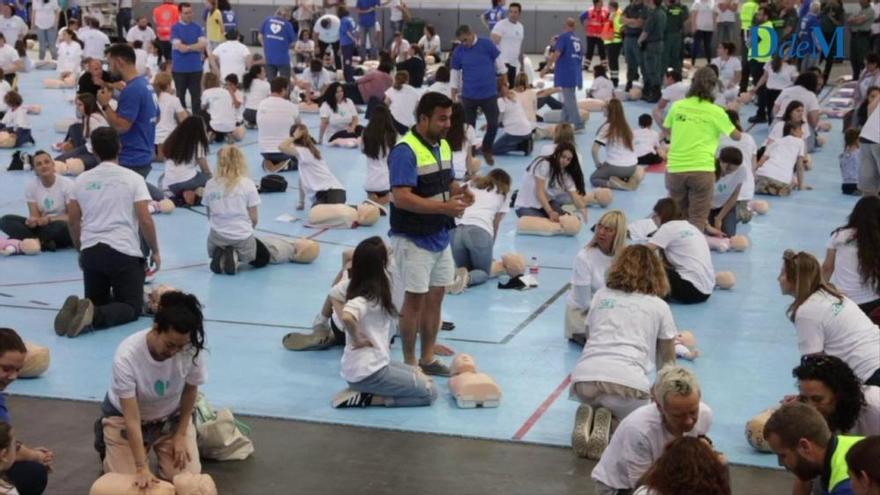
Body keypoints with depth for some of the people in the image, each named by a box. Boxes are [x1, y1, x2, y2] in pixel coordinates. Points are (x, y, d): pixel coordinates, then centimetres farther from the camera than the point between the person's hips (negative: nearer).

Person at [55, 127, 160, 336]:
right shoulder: (132, 178, -3)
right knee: (132, 306, 6)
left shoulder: (82, 180, 8)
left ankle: (78, 309, -15)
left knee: (97, 302, 21)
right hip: (124, 252, -4)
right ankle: (95, 316, -24)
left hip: (90, 251, 4)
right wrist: (155, 251, 5)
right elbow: (145, 220, -8)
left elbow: (73, 220, 11)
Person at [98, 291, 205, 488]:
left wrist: (181, 435, -5)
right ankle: (107, 449, 20)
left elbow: (190, 391, -7)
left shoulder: (191, 349, -29)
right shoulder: (127, 356, -36)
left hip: (171, 418, 2)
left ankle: (156, 448, 22)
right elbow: (132, 419, -32)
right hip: (124, 417, -2)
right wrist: (142, 467, -36)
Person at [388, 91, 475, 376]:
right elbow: (402, 198, -26)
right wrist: (444, 207, -29)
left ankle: (428, 358, 25)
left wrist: (460, 192, -3)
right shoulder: (405, 151, -19)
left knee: (435, 297, 13)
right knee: (415, 299, 0)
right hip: (413, 239, -8)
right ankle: (409, 363, 12)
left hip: (440, 237, 8)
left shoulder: (443, 146, 8)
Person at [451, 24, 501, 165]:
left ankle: (486, 149, 25)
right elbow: (455, 75, 3)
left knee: (493, 124, -1)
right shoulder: (458, 52, -4)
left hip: (489, 93, -1)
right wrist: (453, 98, 2)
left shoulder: (486, 44, -8)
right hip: (468, 95, 1)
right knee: (469, 127, 4)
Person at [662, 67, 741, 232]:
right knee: (698, 218, 5)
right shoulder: (716, 111, -4)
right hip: (701, 169, -3)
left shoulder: (677, 106, 3)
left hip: (675, 168, 3)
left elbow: (666, 130, 19)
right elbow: (737, 136, 8)